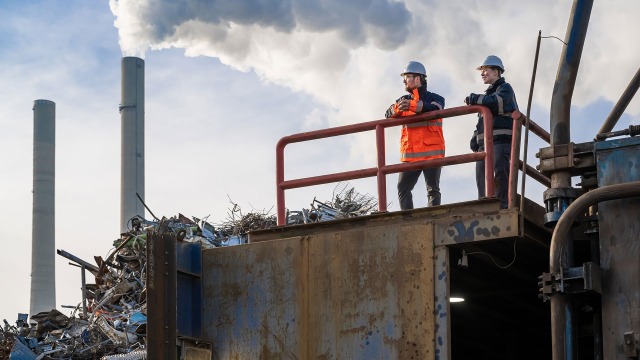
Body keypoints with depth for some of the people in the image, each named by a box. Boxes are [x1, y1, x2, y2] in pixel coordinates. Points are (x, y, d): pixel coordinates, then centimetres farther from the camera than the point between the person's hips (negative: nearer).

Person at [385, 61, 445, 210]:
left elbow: (435, 109, -22)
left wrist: (412, 106, -39)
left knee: (433, 189, -3)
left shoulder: (434, 98, 1)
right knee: (403, 188, 1)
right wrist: (397, 108, -24)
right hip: (409, 155, 5)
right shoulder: (403, 100, 17)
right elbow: (389, 114, 2)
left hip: (431, 152, -5)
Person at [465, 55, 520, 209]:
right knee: (482, 176, 2)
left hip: (502, 140, -8)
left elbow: (498, 102, -18)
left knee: (501, 173, -17)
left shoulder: (505, 88, 5)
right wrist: (475, 137, 12)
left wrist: (475, 99, -9)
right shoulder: (488, 94, 29)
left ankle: (503, 206, -20)